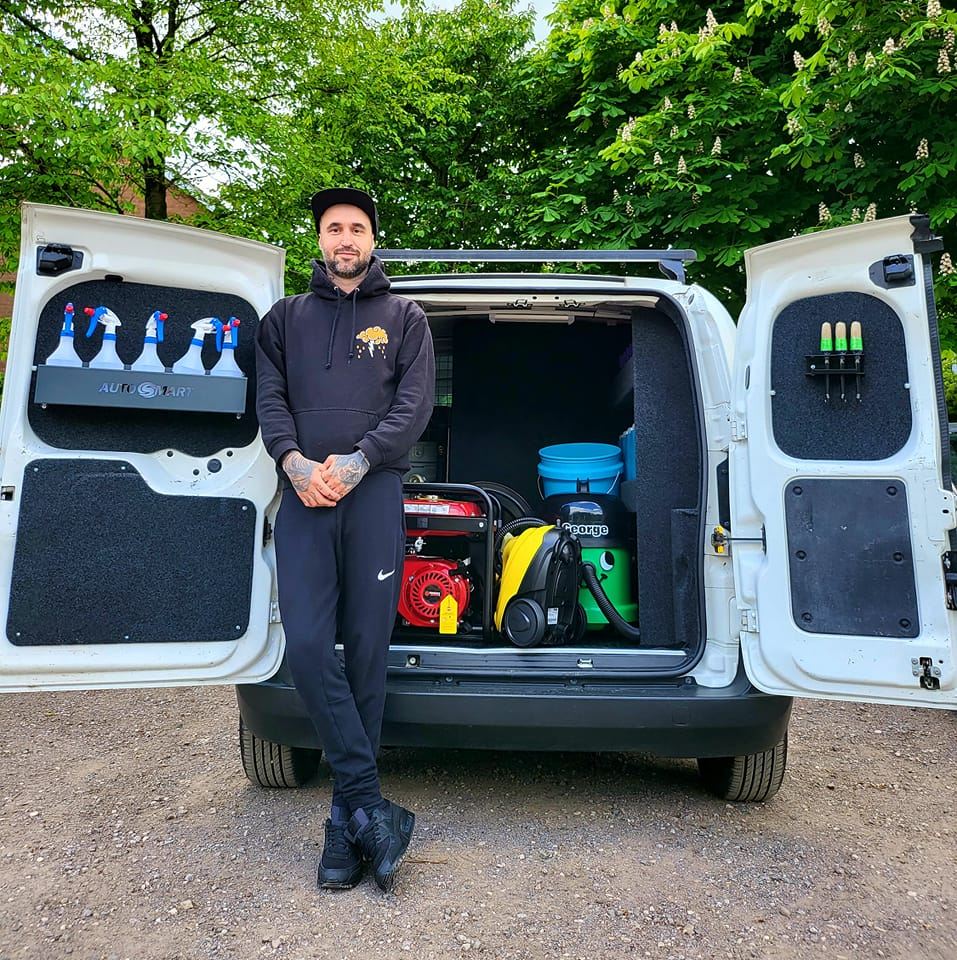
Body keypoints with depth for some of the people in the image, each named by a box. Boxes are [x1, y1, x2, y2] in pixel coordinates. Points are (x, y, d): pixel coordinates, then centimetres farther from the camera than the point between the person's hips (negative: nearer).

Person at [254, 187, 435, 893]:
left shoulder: (404, 317, 15)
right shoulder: (286, 318, 22)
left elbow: (416, 404, 2)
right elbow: (269, 399, 10)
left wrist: (355, 463, -12)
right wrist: (295, 462, -10)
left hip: (375, 495, -2)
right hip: (303, 497, 2)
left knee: (366, 649, 0)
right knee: (307, 643, -10)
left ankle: (348, 816, 14)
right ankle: (371, 805, 1)